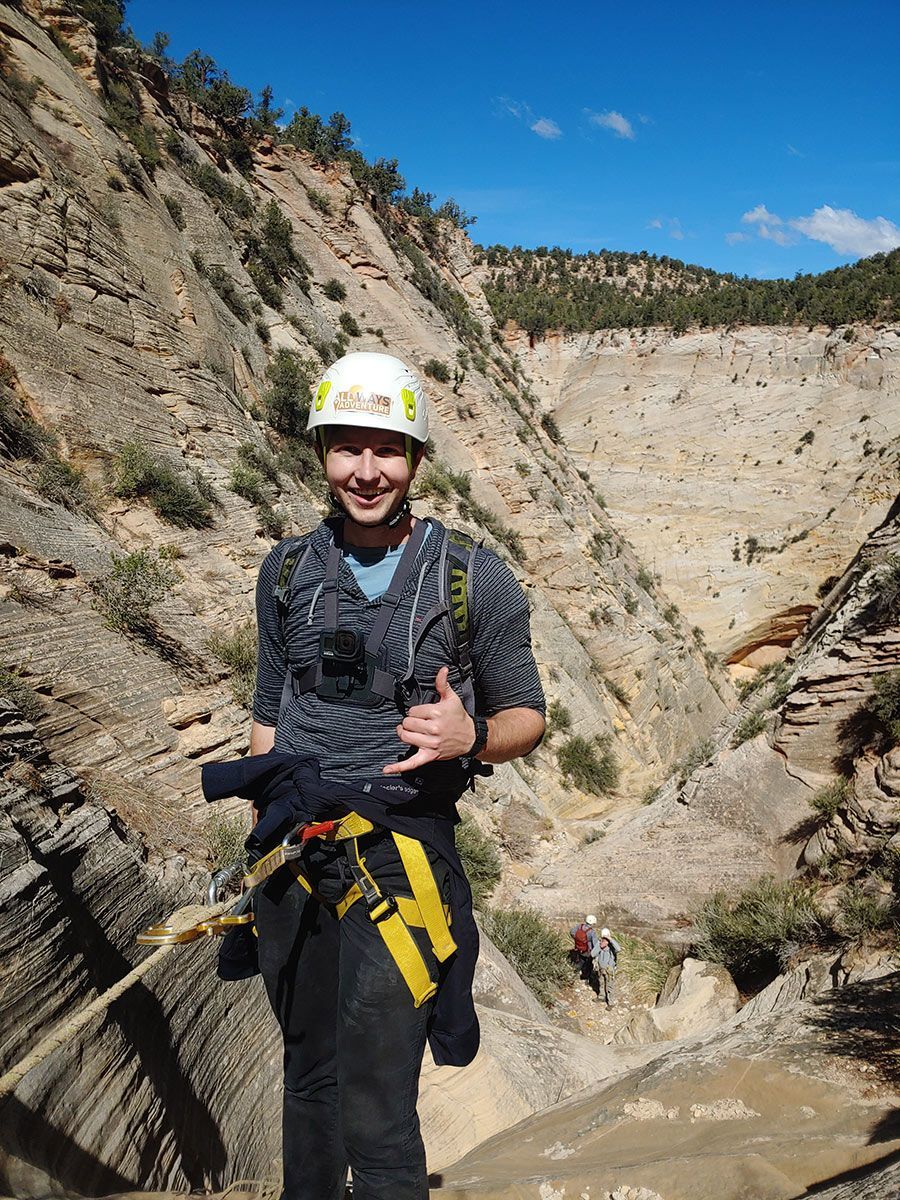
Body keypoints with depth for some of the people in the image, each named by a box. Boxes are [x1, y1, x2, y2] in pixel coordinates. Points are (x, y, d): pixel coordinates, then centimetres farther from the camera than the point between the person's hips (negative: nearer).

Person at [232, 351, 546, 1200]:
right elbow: (268, 713, 14)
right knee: (308, 1077, 19)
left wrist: (469, 736, -20)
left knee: (377, 1115, -3)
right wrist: (259, 841, 13)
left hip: (399, 850, -3)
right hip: (293, 850, 4)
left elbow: (527, 717, 2)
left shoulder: (475, 579, -5)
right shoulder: (287, 571, 6)